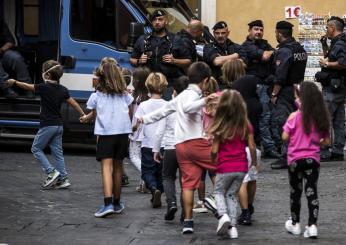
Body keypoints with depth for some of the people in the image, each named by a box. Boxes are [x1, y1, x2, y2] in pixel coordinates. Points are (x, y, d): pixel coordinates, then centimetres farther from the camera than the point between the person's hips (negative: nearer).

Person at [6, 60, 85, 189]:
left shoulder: (44, 87, -12)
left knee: (36, 148, 6)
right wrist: (83, 115, 20)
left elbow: (27, 86, -1)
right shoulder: (63, 90, 5)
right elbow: (74, 103, 9)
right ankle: (63, 179, 7)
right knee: (57, 152, 11)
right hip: (59, 125, 7)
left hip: (47, 125, -7)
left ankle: (51, 172, -6)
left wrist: (14, 82, 13)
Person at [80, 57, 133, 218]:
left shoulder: (97, 95, 2)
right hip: (123, 132, 3)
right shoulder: (124, 93, 9)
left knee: (106, 167, -12)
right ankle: (117, 203, 24)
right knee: (118, 166, 14)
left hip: (105, 133, -3)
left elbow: (94, 114, 15)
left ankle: (108, 203, -27)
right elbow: (130, 113, 12)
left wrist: (85, 118, 37)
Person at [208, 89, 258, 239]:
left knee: (219, 192, 18)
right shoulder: (246, 125, -4)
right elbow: (252, 147, -3)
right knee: (232, 194, 18)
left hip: (225, 167, -3)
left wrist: (212, 161, 11)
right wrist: (254, 162, 12)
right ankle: (232, 226, 10)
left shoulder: (220, 127, -11)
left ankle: (223, 215, -9)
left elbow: (214, 150, -9)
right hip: (241, 167, 3)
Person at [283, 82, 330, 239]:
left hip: (295, 159, -2)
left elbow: (285, 137, -10)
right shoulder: (322, 118, -2)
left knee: (295, 192, 13)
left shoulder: (295, 116, -13)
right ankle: (312, 226, -7)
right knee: (312, 192, 3)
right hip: (313, 159, 2)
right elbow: (327, 142, 2)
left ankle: (295, 224, 26)